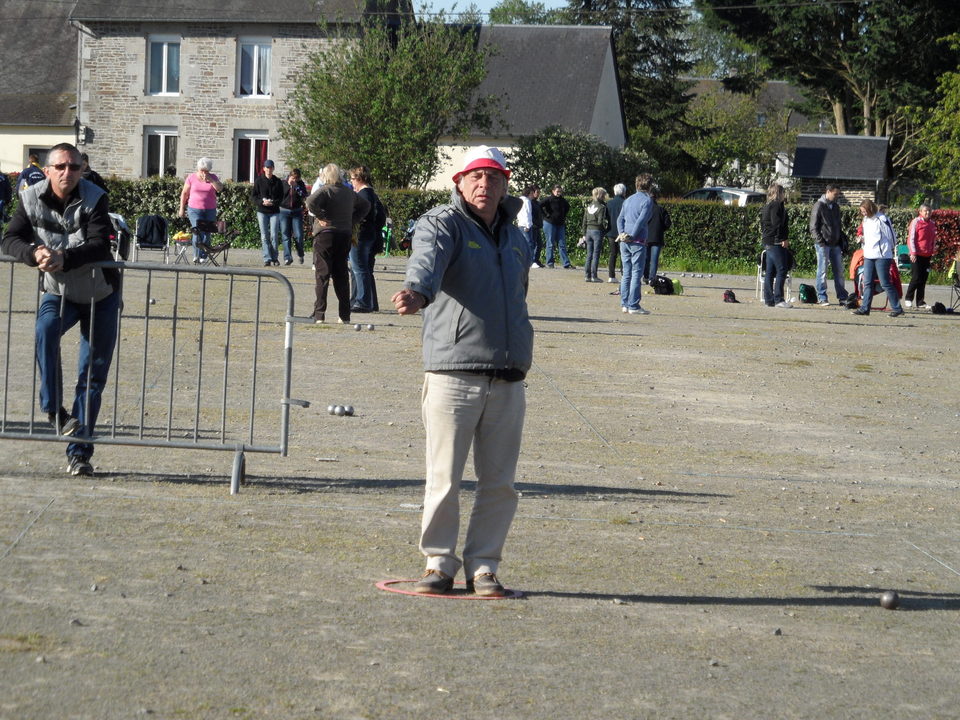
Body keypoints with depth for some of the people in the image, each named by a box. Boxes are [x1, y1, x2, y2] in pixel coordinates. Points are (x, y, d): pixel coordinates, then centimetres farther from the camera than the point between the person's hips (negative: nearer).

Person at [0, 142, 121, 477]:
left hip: (100, 296, -1)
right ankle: (54, 410, -21)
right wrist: (34, 253, -33)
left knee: (93, 374, 0)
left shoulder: (94, 199, -17)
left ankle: (79, 453, 7)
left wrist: (63, 258, -42)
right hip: (58, 292, 1)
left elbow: (100, 246, -27)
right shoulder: (32, 199, -8)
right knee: (46, 331, -32)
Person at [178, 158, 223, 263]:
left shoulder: (213, 178, 4)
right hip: (195, 210, -2)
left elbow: (220, 188, -12)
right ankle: (197, 255, -14)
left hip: (210, 210, 2)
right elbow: (184, 193, 8)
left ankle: (203, 256, 14)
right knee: (198, 231, -18)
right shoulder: (191, 177, 1)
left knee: (207, 233, 5)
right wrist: (182, 208, 8)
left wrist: (210, 179, -20)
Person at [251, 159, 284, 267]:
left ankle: (274, 258, 7)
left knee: (274, 235, -4)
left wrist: (273, 202, -14)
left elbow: (281, 197, 5)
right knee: (264, 236, -3)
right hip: (262, 211, 0)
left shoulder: (278, 182, 5)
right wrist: (261, 201, -14)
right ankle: (267, 259, -3)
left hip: (274, 211, 0)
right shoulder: (259, 181, 4)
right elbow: (253, 195, 4)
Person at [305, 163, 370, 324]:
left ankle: (319, 315, -8)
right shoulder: (349, 192, 12)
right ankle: (344, 315, 10)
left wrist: (320, 216, -13)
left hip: (325, 234, -6)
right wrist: (352, 221, 17)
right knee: (341, 275, 11)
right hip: (345, 235, 6)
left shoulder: (325, 190, -8)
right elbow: (365, 205, 25)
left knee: (322, 275, -3)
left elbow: (311, 202, -26)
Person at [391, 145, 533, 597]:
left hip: (508, 381, 5)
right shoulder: (441, 225, -1)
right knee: (444, 479, -3)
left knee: (499, 483, 6)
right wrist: (417, 293, -45)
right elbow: (427, 259, -24)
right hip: (452, 373, -5)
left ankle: (482, 565, 16)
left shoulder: (516, 240, 19)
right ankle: (439, 563, 10)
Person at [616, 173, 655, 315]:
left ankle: (624, 304, 11)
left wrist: (622, 233, 0)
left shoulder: (628, 200, 16)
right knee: (636, 274, -4)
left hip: (624, 241, 6)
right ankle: (633, 306, -6)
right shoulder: (647, 201, -6)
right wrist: (632, 237, -11)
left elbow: (620, 219, 11)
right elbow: (641, 221, -15)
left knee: (626, 273, 11)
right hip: (638, 242, -6)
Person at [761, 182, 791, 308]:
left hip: (768, 243, 10)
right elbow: (777, 223, -18)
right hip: (776, 242, -10)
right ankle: (778, 299, -13)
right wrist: (783, 239, -16)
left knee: (770, 272, 9)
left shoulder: (766, 206, 18)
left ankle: (769, 300, 10)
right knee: (781, 270, -10)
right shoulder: (777, 205, -10)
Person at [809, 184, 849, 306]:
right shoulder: (819, 206, -6)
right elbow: (813, 227, -9)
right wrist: (820, 241, -16)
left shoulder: (835, 207, 16)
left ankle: (842, 297, 11)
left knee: (839, 271, 7)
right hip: (823, 244, -7)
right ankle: (822, 297, 0)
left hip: (835, 244, 7)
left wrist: (842, 241, 15)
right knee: (822, 271, -4)